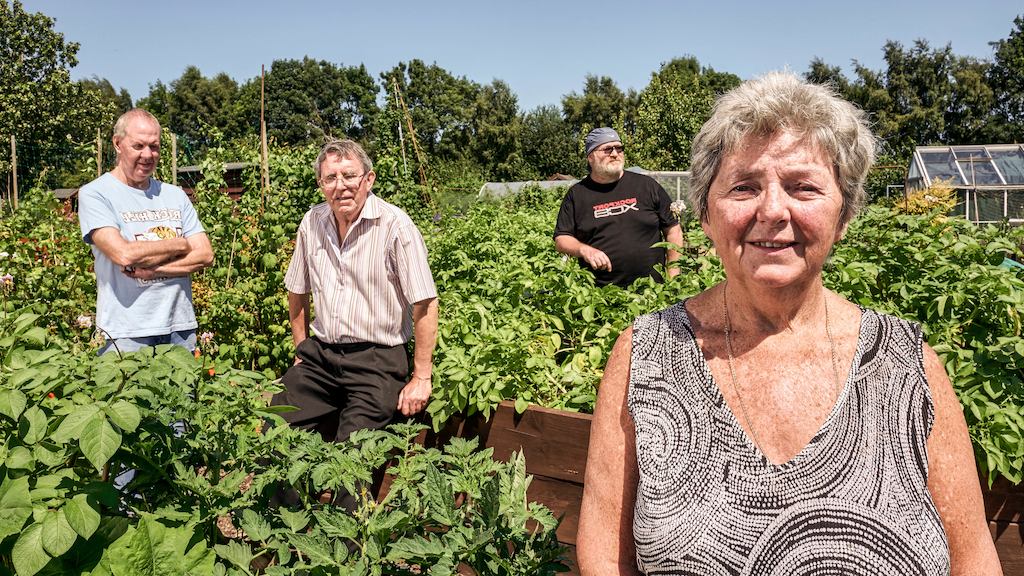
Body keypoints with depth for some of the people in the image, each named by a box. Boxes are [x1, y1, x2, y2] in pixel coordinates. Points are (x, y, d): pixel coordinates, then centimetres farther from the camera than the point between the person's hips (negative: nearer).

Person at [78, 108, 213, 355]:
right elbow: (124, 254, -18)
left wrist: (151, 270, -12)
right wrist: (181, 244, -5)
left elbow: (205, 255, 2)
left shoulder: (175, 195, 11)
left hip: (180, 326, 4)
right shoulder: (94, 194, -3)